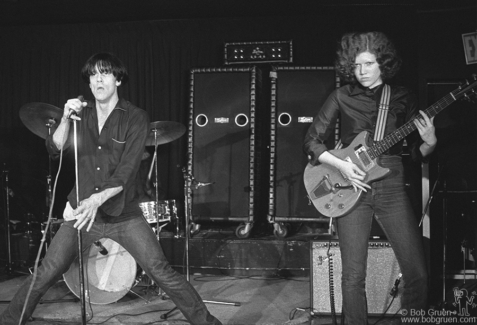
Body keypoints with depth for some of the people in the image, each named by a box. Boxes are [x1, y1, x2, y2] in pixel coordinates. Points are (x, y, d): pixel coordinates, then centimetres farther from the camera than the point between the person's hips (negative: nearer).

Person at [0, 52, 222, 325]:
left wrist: (98, 199, -31)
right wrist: (65, 119, -23)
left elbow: (126, 172, -17)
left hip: (124, 215, -3)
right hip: (81, 210, 3)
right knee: (44, 276, 2)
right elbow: (55, 149, -5)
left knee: (163, 273, -8)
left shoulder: (136, 118, -8)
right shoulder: (82, 114, 6)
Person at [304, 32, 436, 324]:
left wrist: (430, 142, -13)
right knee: (353, 276, -2)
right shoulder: (342, 97, 4)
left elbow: (418, 153, 9)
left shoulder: (403, 98, 7)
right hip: (352, 186, -1)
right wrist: (341, 165, -11)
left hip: (391, 187, 1)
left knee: (417, 272, -4)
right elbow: (311, 142, 3)